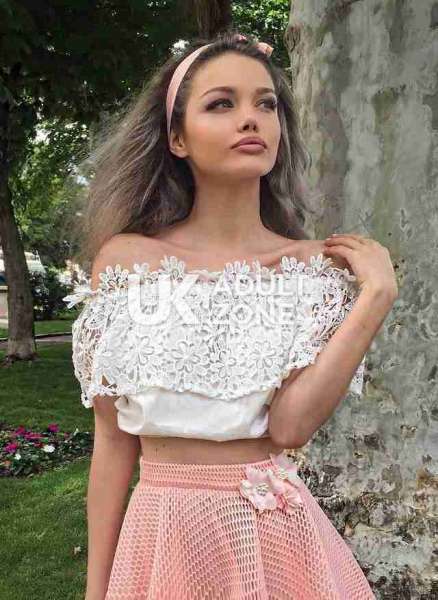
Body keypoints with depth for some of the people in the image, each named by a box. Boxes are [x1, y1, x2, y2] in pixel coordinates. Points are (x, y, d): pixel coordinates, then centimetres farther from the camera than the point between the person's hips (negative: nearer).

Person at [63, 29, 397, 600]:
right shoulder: (125, 259, -7)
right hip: (164, 535, 0)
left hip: (283, 534, 1)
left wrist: (377, 292, -17)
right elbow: (113, 441, -3)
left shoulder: (317, 264, -4)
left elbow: (289, 425, -16)